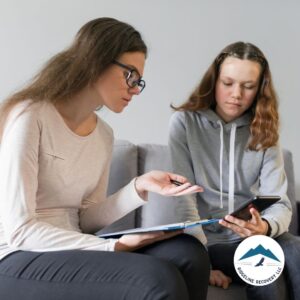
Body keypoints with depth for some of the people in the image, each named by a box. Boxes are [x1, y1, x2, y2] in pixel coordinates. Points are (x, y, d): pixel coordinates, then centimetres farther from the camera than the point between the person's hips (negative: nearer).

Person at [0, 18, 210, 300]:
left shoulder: (103, 134, 11)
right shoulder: (29, 117, -13)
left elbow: (84, 220, 8)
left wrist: (139, 188, -7)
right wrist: (115, 247, -22)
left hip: (68, 250, 7)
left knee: (188, 253, -16)